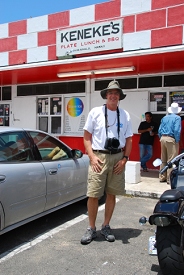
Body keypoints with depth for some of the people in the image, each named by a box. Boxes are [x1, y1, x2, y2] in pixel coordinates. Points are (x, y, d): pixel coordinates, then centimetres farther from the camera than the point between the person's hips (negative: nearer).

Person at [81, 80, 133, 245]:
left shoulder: (125, 115, 8)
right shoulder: (95, 112, 1)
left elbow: (129, 140, 12)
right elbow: (87, 137, 1)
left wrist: (124, 159, -1)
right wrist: (92, 157, -9)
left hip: (117, 158, 3)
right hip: (98, 157, -2)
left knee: (111, 194, 10)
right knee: (93, 195, -3)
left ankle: (106, 227, 26)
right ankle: (91, 229, 15)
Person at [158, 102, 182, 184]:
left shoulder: (164, 118, 13)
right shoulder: (177, 118, -6)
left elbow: (159, 130, 13)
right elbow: (177, 130, -16)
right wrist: (177, 141, -9)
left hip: (163, 138, 7)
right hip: (171, 139, -6)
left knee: (163, 159, 14)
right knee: (171, 160, -1)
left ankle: (162, 177, 21)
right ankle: (169, 179, 1)